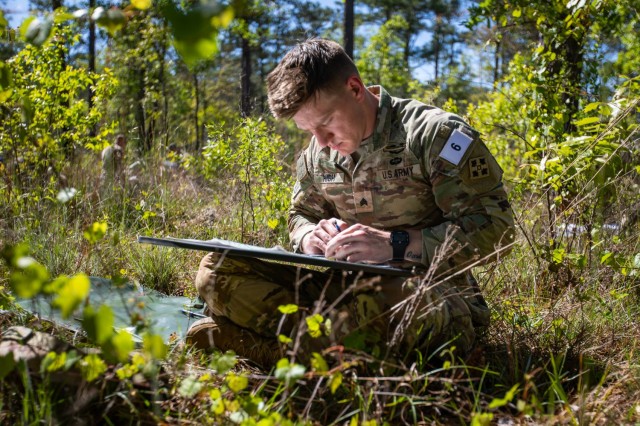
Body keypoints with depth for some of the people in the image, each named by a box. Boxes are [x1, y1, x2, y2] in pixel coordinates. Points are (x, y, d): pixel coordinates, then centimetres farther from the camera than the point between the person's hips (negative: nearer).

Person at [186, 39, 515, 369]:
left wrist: (396, 245, -25)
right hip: (346, 285, 5)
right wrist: (309, 237, -4)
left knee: (429, 312, -45)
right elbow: (301, 214, 23)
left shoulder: (435, 133, -10)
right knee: (216, 269, -12)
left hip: (423, 288, -4)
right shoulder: (317, 154, 8)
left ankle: (265, 345, -31)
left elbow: (494, 227, -15)